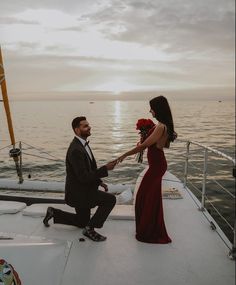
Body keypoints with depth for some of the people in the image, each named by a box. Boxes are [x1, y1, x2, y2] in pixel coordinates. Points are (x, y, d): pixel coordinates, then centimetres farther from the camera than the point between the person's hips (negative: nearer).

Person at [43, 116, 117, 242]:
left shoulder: (83, 144, 7)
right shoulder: (75, 150, -25)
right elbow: (84, 177, -28)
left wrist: (99, 181, 7)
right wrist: (105, 169, -25)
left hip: (82, 190, 10)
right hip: (78, 193, -10)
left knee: (82, 221, 25)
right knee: (110, 199, -19)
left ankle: (53, 213, 29)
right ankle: (90, 228, -7)